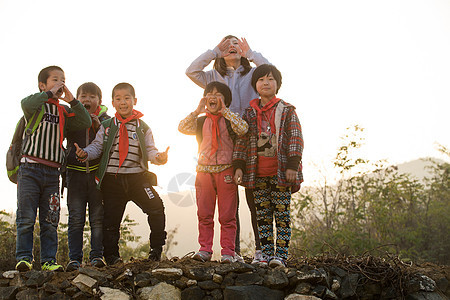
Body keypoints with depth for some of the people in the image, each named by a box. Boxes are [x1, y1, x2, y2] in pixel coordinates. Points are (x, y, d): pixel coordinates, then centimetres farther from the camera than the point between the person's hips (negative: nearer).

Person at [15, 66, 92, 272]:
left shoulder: (64, 111, 16)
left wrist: (71, 100, -3)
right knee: (26, 217, -7)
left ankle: (48, 260, 7)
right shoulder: (36, 105, 2)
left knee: (50, 220, 3)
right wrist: (50, 93, -13)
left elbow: (86, 123, 4)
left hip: (52, 172, 4)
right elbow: (26, 104, -21)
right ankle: (23, 257, 0)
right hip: (30, 168, -4)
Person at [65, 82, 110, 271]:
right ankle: (74, 258, 2)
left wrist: (99, 127, -11)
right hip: (75, 173, 0)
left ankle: (96, 256, 6)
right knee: (76, 218, -1)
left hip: (98, 172, 0)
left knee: (98, 217, 0)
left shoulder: (105, 120, 9)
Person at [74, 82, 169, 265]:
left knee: (156, 208, -11)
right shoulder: (106, 126, 10)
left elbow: (150, 150, 2)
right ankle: (111, 255, 16)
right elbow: (97, 146, 4)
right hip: (112, 179, 0)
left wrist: (158, 157, -21)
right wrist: (85, 153, -17)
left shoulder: (142, 127, 9)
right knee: (111, 218, 3)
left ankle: (156, 248, 5)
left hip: (137, 177, 0)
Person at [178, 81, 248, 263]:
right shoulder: (200, 122, 10)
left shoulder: (230, 120, 3)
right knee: (204, 215, 5)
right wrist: (197, 111, -10)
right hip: (204, 171, 3)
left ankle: (228, 252, 4)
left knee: (227, 216, -1)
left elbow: (243, 129, -18)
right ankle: (205, 250, 12)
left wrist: (225, 111, -16)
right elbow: (182, 128, -4)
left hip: (226, 171, -3)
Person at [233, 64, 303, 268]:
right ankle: (266, 254, 11)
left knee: (282, 213, -3)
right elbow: (242, 142, 11)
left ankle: (281, 255, 1)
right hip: (258, 173, 3)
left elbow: (295, 139, -3)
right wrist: (238, 166, 1)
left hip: (281, 173, -3)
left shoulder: (287, 111, 2)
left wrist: (292, 166, -12)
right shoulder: (250, 114, 10)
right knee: (263, 215, 5)